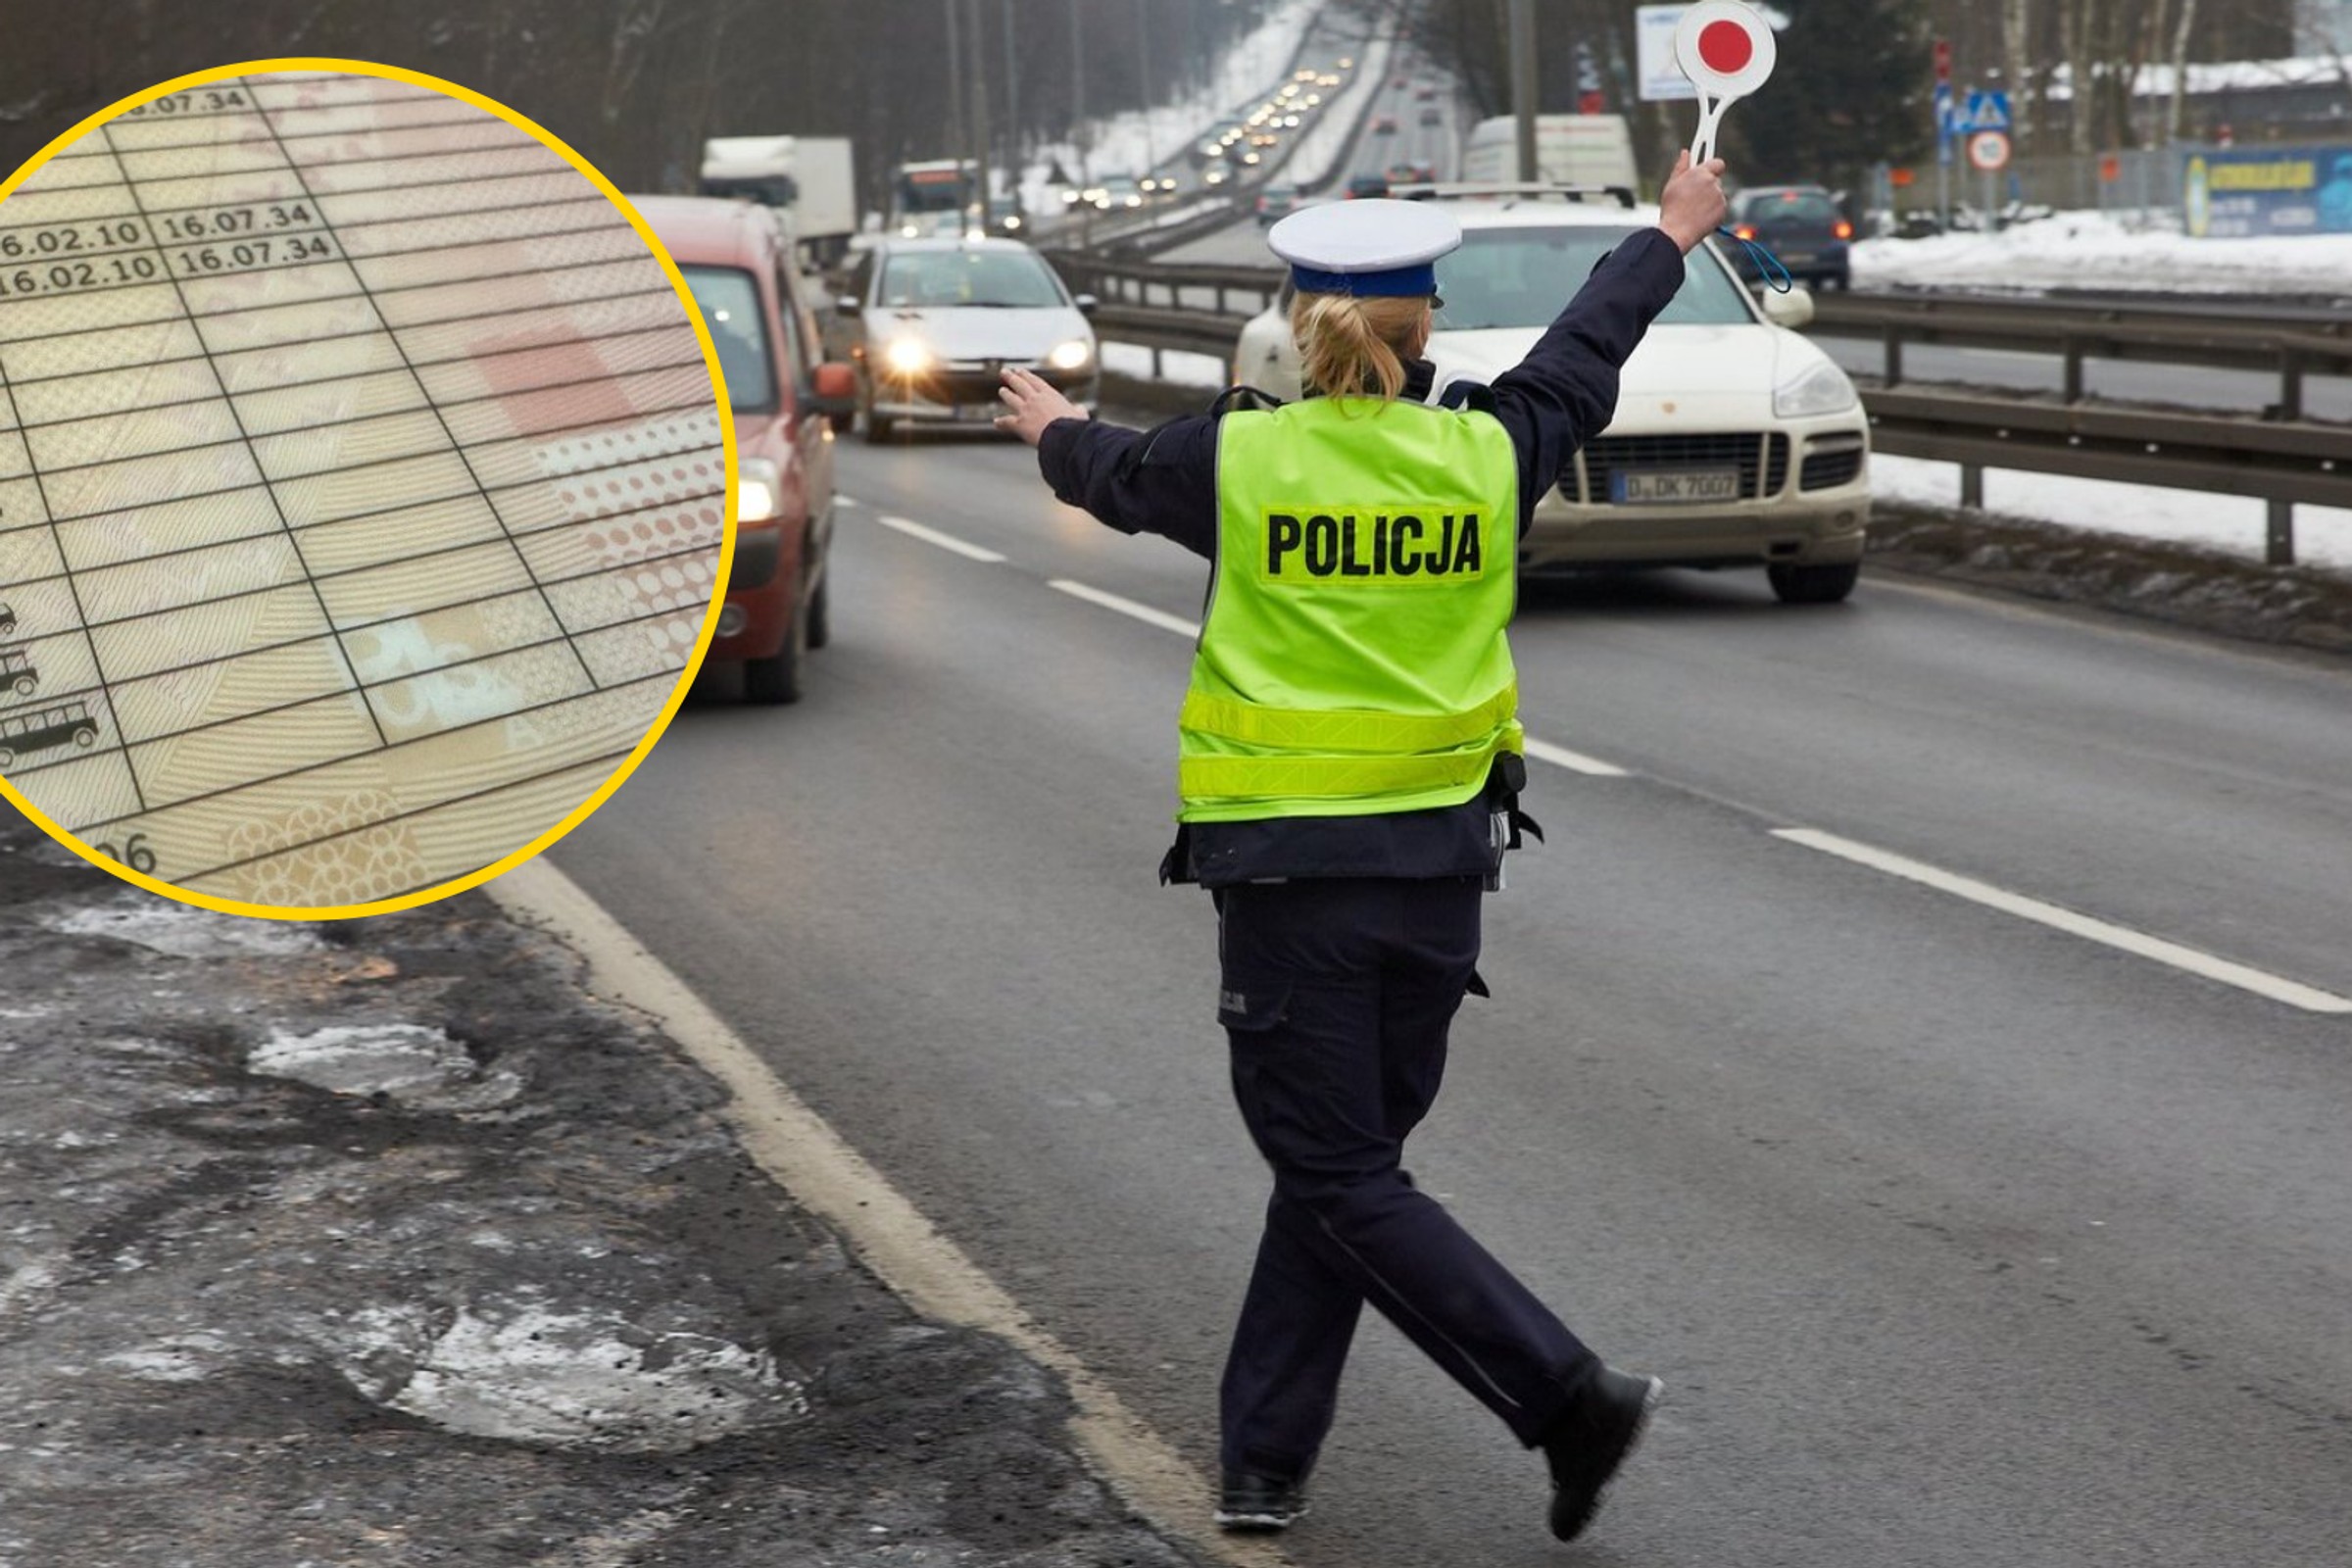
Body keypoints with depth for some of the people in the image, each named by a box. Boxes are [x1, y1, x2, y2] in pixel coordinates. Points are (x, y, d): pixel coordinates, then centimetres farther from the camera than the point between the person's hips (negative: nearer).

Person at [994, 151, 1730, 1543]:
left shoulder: (1240, 456, -7)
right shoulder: (1488, 451, -1)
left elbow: (1117, 473, 15)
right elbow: (1586, 358, 19)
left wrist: (1055, 430, 40)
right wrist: (1672, 236, 38)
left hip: (1287, 868, -4)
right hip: (1442, 865, 4)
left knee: (1342, 1179, 1)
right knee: (1342, 1161, 14)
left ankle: (1568, 1395, -10)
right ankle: (1265, 1463, 18)